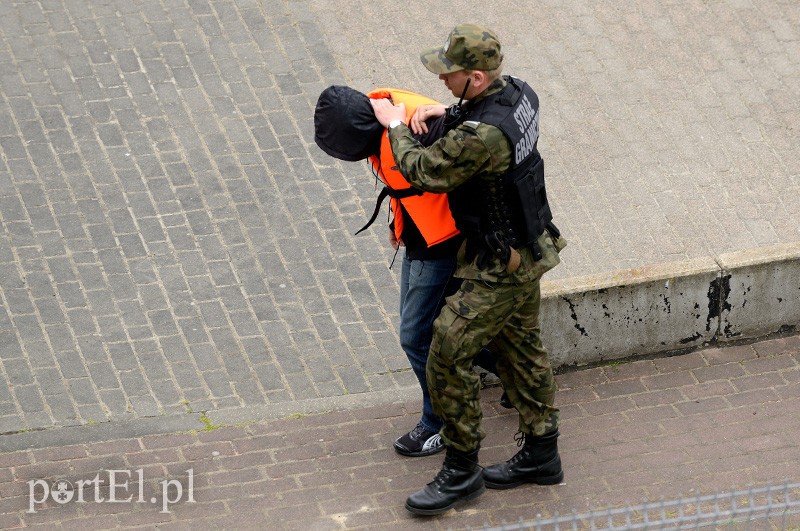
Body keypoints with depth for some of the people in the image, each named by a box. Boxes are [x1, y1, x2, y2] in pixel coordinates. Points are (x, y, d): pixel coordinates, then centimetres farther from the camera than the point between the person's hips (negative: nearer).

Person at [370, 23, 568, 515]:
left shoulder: (482, 136, -34)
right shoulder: (518, 91, -6)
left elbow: (423, 172, -21)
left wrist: (397, 127, -3)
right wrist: (446, 112, 2)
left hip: (500, 268, -10)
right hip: (529, 248, 10)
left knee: (448, 355, -1)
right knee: (522, 348, 22)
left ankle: (462, 471, 11)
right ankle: (541, 455, 36)